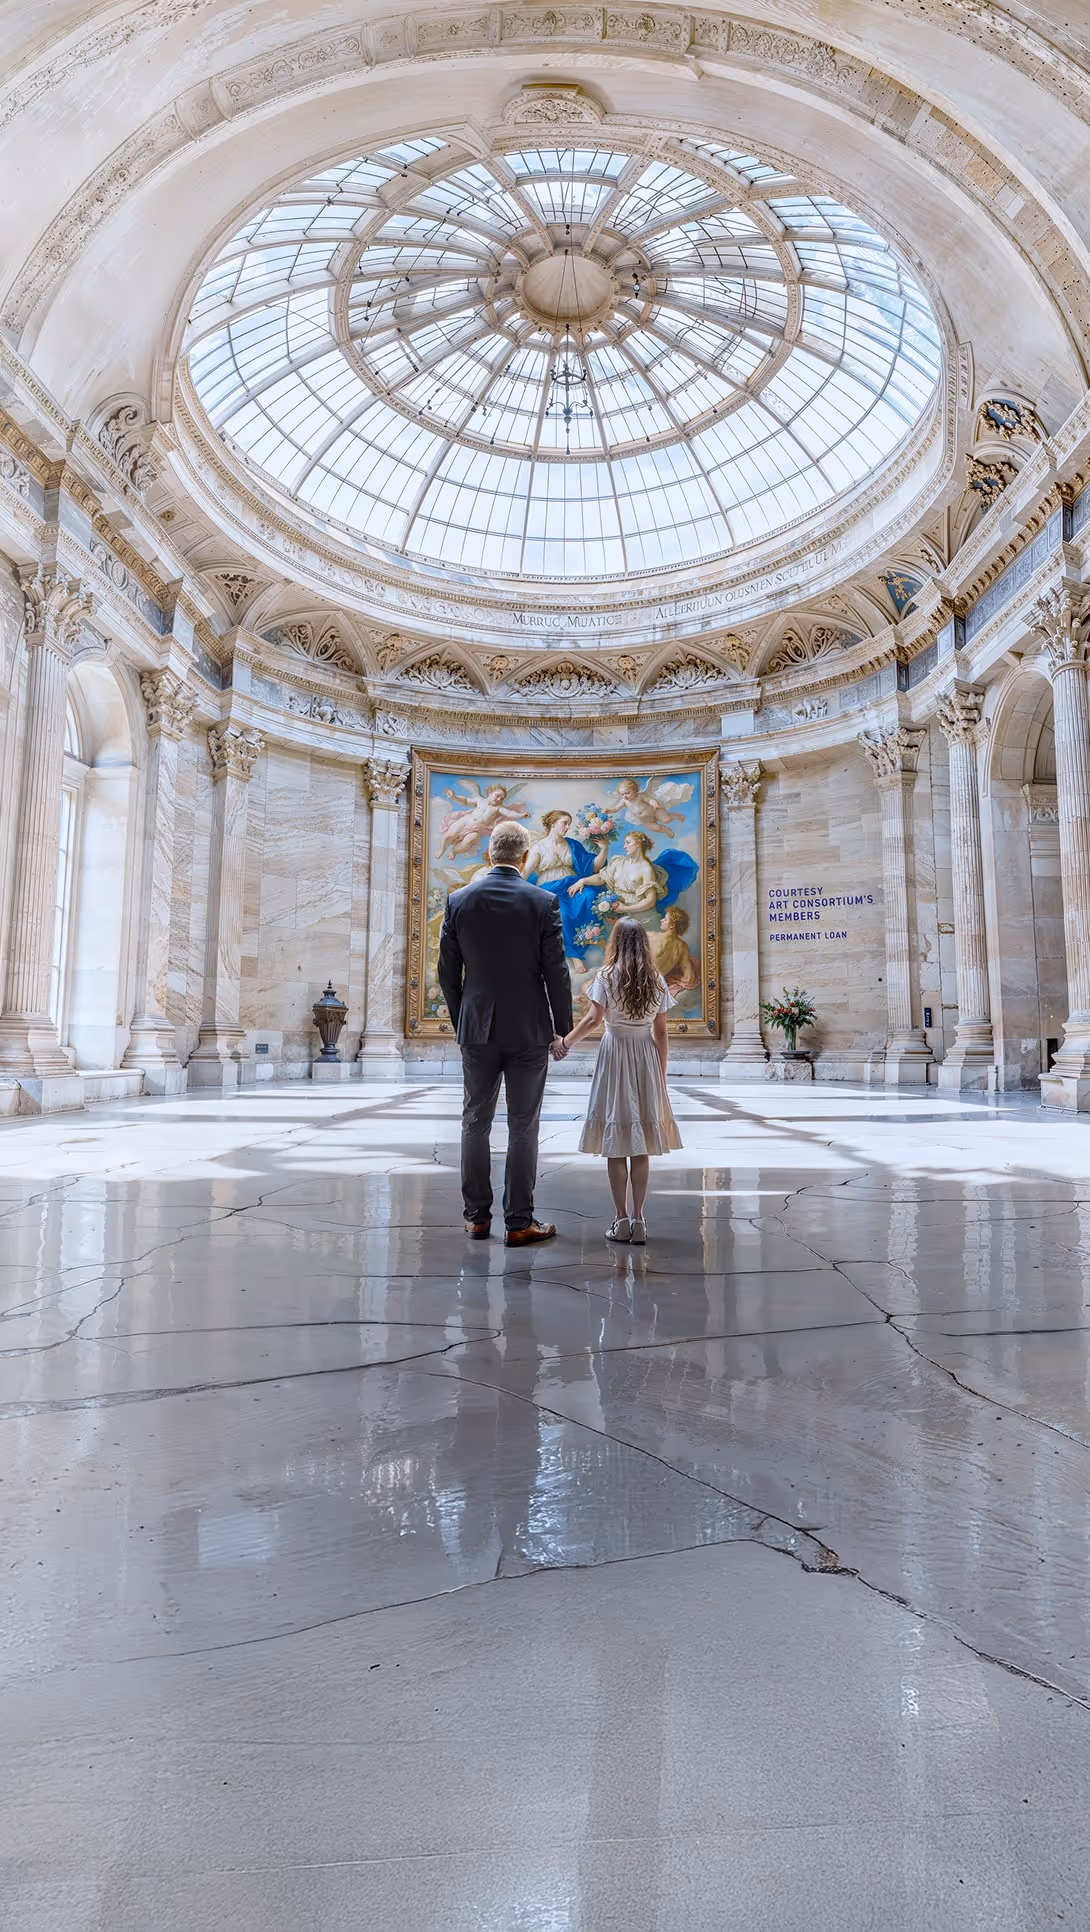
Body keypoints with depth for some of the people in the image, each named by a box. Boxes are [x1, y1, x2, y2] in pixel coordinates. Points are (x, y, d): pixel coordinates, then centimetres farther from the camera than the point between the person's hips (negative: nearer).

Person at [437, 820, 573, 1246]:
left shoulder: (458, 900, -1)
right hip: (528, 1031, -2)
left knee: (476, 1123, 13)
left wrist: (461, 1023, 14)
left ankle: (477, 1217, 20)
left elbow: (448, 972, 3)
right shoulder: (543, 903, -8)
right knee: (523, 1127, 5)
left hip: (477, 1030, 2)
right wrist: (561, 1031, 3)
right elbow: (556, 973, -7)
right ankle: (519, 1223, 10)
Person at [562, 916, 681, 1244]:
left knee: (616, 1145, 3)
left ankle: (622, 1220, 5)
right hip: (646, 1058, 3)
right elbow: (660, 1033, 5)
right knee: (641, 1147, 8)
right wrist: (661, 1076, 10)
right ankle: (638, 1220, 10)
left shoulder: (607, 977, -5)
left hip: (615, 1053, -3)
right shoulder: (657, 982, 4)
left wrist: (566, 1041, -4)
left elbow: (593, 1019, -17)